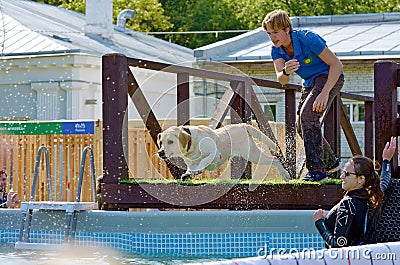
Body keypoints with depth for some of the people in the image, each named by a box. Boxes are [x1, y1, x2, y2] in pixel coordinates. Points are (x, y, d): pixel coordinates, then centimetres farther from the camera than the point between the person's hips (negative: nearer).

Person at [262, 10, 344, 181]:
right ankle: (331, 162, 32)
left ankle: (317, 169, -26)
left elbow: (336, 65, -23)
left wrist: (325, 93, -30)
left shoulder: (308, 39, -27)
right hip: (309, 83, 8)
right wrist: (285, 72, -43)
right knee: (301, 126, 9)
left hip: (330, 78, -8)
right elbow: (282, 80, -19)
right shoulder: (276, 50, -8)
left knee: (308, 114, -27)